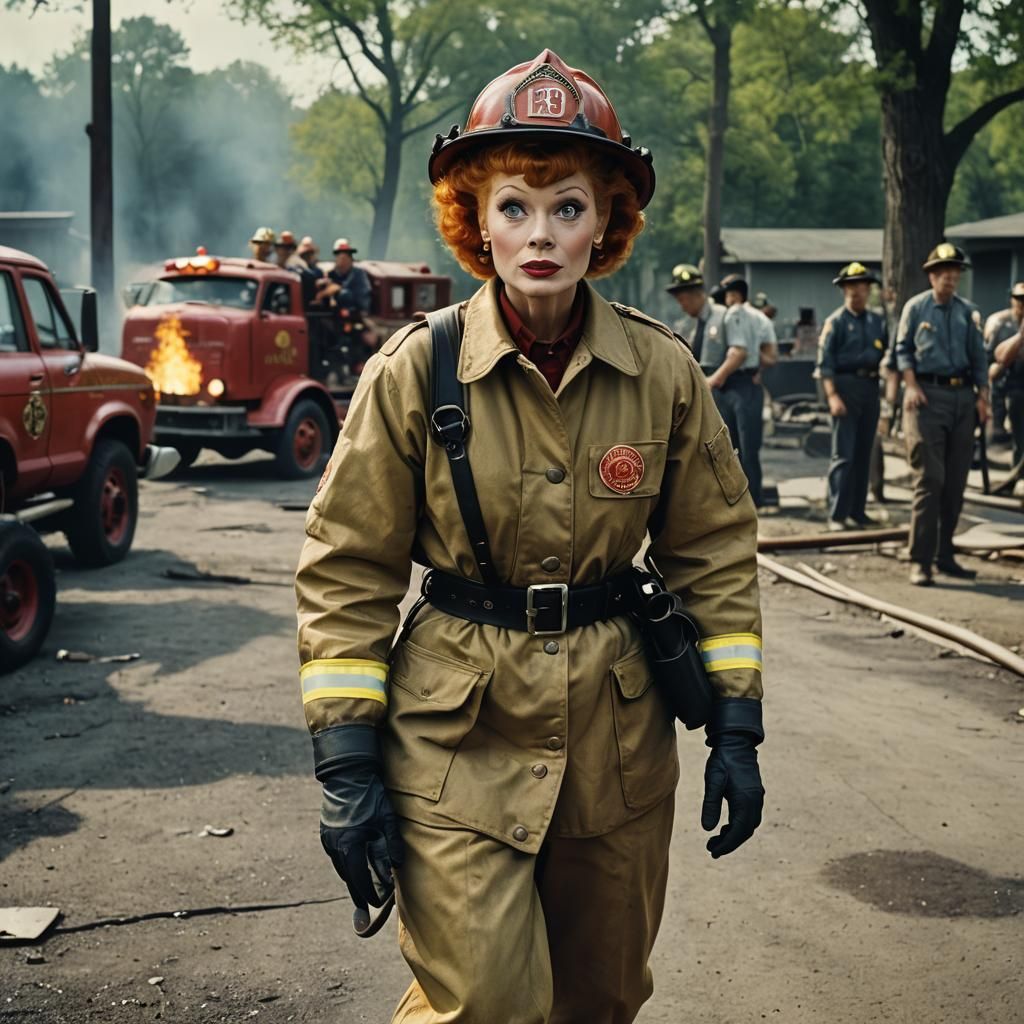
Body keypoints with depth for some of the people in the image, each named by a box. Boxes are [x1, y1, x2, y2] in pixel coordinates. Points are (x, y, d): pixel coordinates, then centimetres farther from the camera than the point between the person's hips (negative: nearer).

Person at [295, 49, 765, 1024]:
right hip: (458, 749, -3)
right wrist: (347, 765, -9)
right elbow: (346, 571, -5)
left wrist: (735, 728, 3)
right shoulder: (415, 370, -10)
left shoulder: (662, 372, -3)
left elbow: (715, 552, 6)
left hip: (617, 742, 3)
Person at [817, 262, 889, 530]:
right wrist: (832, 395, -17)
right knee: (843, 455, -8)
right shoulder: (836, 321, -2)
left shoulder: (877, 321, 14)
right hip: (846, 385, -6)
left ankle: (857, 511, 19)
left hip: (871, 387, 6)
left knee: (864, 454, 11)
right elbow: (825, 362, -8)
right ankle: (837, 515, -6)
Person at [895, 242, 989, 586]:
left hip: (963, 396, 4)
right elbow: (902, 349, 4)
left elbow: (979, 357, 14)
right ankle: (920, 560, -7)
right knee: (929, 479, -10)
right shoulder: (915, 307, 2)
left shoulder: (968, 312, 11)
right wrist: (911, 385, -8)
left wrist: (982, 396, 6)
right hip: (928, 396, -4)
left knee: (956, 481, 7)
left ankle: (944, 554, 16)